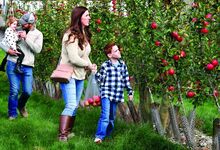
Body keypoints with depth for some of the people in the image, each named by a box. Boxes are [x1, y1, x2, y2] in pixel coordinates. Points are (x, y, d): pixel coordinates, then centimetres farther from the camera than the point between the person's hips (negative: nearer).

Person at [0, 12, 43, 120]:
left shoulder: (37, 34, 4)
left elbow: (37, 49, -10)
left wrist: (26, 38, -15)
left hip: (27, 66, 1)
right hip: (13, 64, -1)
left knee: (27, 91, -1)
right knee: (14, 91, -3)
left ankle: (21, 105, 32)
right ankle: (12, 114, 14)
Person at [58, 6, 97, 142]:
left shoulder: (84, 34, 10)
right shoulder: (72, 35, -18)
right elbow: (74, 59, -23)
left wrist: (90, 66, -5)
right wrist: (89, 65, -9)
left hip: (80, 76, 8)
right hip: (68, 74, -8)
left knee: (75, 106, 12)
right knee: (71, 105, -16)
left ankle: (68, 132, 23)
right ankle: (62, 135, -16)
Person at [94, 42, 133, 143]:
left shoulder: (122, 64, 8)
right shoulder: (105, 66, -7)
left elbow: (126, 79, 16)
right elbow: (98, 78, -2)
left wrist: (130, 92, 17)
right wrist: (96, 73, -23)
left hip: (117, 96, 5)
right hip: (106, 94, -5)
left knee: (112, 118, 13)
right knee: (105, 116, -17)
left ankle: (107, 134, 28)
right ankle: (99, 136, -16)